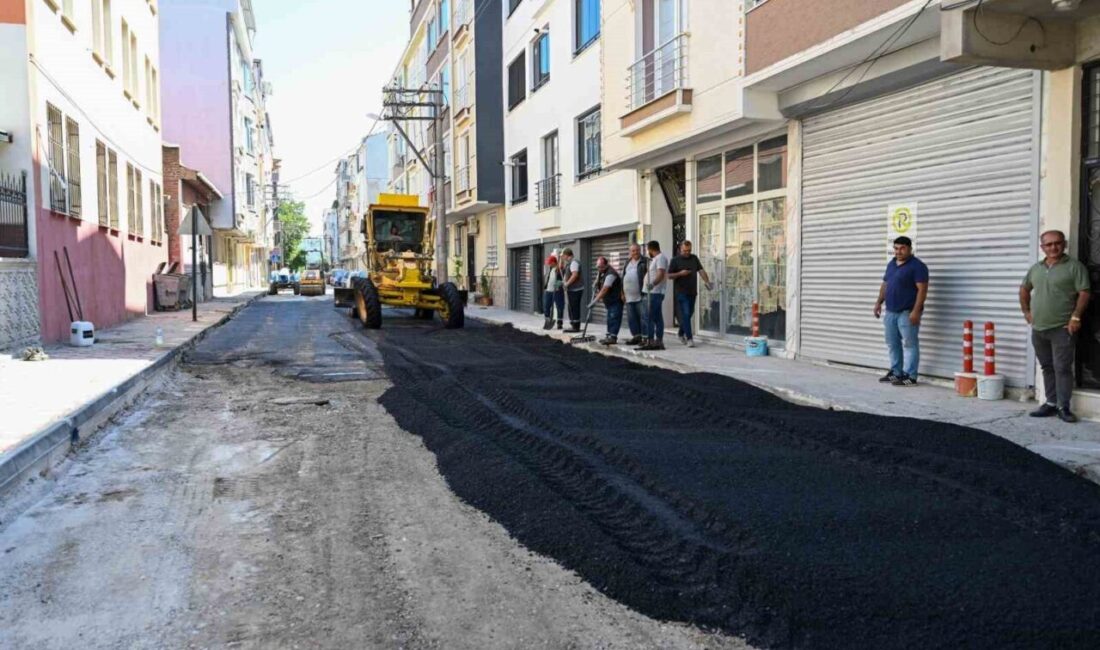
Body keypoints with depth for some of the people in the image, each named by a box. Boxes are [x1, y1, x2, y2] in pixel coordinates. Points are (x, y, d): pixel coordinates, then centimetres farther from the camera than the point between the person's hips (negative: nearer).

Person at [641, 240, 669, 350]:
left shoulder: (660, 257, -11)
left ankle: (650, 342, -14)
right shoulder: (656, 258, 20)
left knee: (649, 318, -12)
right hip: (654, 292, 11)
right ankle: (659, 342, 12)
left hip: (656, 292, -11)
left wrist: (652, 284, -37)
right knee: (658, 318, 10)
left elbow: (661, 274, -25)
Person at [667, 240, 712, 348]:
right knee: (685, 314, -11)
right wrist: (680, 273, -19)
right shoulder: (675, 260, -1)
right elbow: (669, 275, -3)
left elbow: (701, 270, 3)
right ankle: (689, 338, -12)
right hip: (681, 292, -5)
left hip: (692, 291, 5)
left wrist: (707, 282, -12)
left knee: (689, 314, 13)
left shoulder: (694, 259, 12)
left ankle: (681, 333, 33)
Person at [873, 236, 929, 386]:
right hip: (890, 311, 8)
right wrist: (879, 302, 12)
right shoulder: (891, 264, 15)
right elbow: (885, 285, 22)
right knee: (892, 344, 12)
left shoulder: (917, 266, -11)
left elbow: (922, 289, -16)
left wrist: (916, 311, -22)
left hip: (907, 312, -8)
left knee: (910, 344, -5)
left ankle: (910, 376, -4)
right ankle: (895, 372, 22)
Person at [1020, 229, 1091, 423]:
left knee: (1062, 368, -4)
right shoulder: (1036, 268, 12)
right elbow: (1024, 289, 25)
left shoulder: (1074, 266, -4)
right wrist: (1026, 311, 17)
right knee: (1047, 367, 12)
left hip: (1062, 328, -5)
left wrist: (1076, 317, -16)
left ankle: (1063, 407, 1)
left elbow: (1084, 293, -9)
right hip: (1038, 328, 6)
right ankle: (1051, 403, 20)